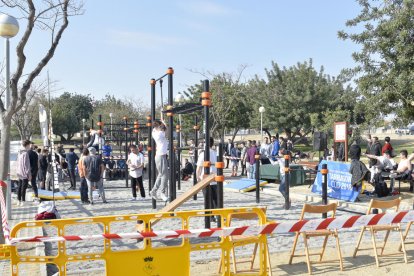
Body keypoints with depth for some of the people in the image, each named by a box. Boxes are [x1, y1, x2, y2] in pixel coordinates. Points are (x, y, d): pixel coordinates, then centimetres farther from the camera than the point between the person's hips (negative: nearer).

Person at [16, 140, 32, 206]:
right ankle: (23, 201, -2)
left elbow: (18, 163, 16)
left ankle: (19, 201, 18)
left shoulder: (20, 153, 10)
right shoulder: (25, 153, -16)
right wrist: (29, 174, -14)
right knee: (24, 187, -5)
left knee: (19, 187, 12)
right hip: (25, 174, -9)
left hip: (20, 173, 9)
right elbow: (27, 165, -17)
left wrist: (18, 171, 21)